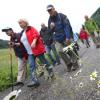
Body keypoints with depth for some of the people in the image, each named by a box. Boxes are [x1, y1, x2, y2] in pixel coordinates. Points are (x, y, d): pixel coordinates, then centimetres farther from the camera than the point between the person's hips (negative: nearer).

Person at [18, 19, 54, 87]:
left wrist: (34, 42, -33)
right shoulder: (22, 33, 18)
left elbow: (36, 35, -19)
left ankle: (51, 72, 26)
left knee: (44, 61, 5)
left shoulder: (31, 28, -4)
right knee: (31, 66, -4)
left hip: (37, 49, -7)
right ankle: (35, 80, -7)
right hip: (30, 53, 7)